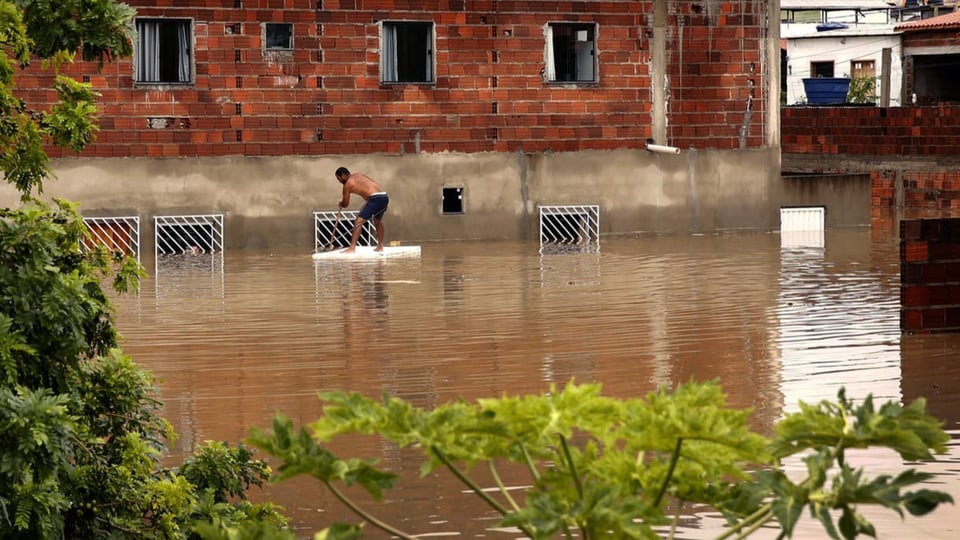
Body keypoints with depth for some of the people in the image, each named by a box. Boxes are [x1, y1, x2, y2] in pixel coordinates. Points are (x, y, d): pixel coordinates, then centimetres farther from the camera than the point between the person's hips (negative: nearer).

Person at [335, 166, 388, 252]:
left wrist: (341, 204, 34)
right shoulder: (359, 175, 25)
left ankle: (352, 248, -16)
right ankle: (380, 246, 37)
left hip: (375, 198, -8)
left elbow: (345, 204, 10)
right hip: (384, 197, 8)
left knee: (358, 222, -8)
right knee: (377, 220, 31)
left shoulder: (348, 184, 3)